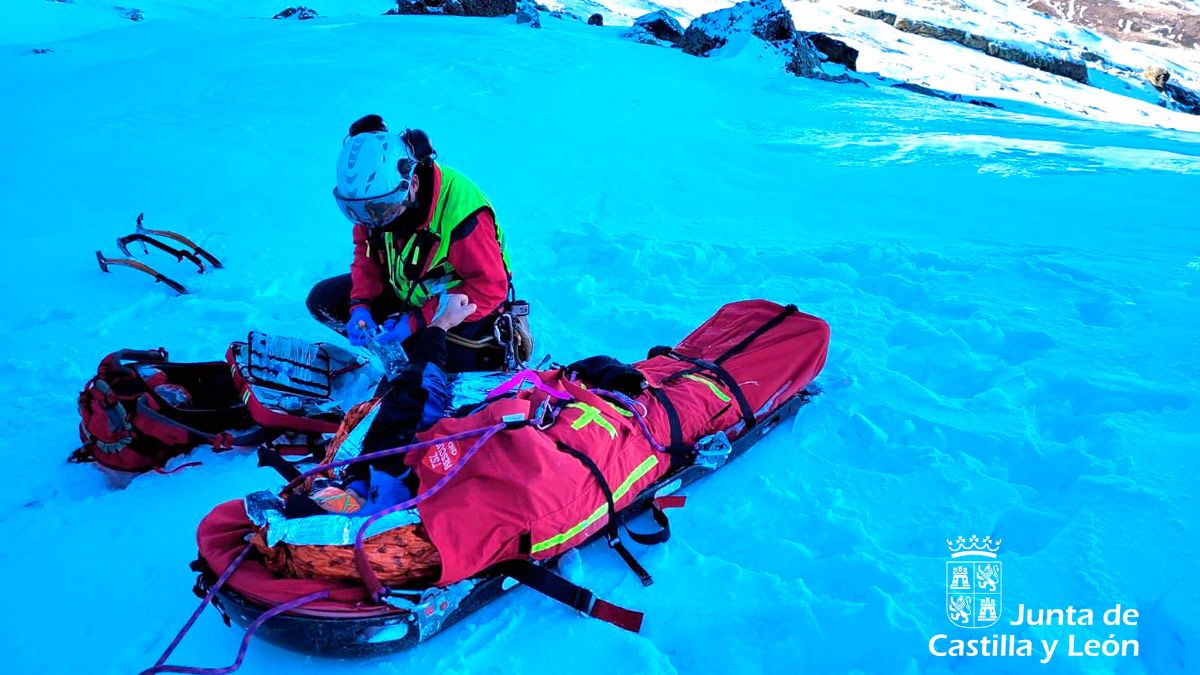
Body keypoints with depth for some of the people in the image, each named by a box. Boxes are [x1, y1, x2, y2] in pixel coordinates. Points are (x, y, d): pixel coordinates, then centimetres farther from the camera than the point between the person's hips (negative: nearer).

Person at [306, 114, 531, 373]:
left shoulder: (459, 210, -35)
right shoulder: (373, 198, -15)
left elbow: (489, 289, -29)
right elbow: (366, 253, 1)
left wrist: (417, 321, -29)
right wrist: (360, 307, -17)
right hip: (406, 292, 7)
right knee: (323, 300, -2)